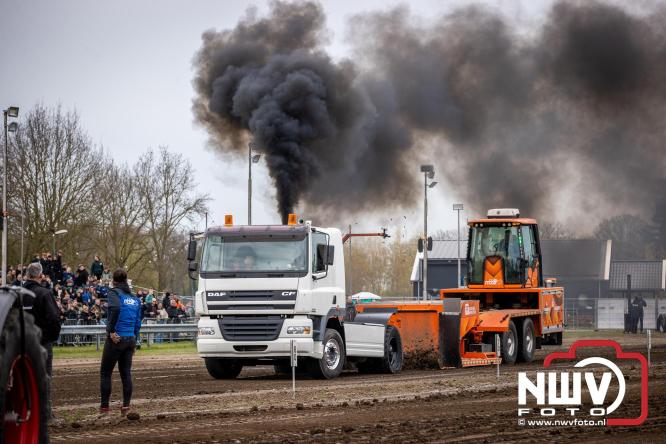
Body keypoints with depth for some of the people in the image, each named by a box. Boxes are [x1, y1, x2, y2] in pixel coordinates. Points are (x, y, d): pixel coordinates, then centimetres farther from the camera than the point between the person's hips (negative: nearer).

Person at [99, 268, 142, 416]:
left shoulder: (114, 292, -5)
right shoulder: (135, 298, 14)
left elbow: (116, 308, -26)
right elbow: (138, 322, 15)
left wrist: (111, 330, -20)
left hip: (116, 338, -6)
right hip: (130, 339, 6)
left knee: (105, 372, 4)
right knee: (126, 373, 8)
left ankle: (104, 406, 4)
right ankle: (126, 406, 1)